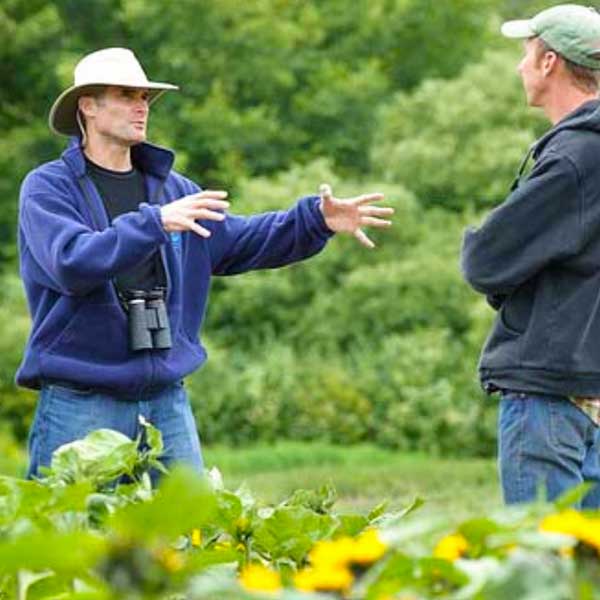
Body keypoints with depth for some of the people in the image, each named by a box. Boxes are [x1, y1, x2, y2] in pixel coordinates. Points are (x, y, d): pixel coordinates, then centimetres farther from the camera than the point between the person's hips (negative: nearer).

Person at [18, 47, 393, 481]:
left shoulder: (169, 187, 15)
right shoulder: (48, 188, -4)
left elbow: (242, 241, 15)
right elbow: (72, 263, -21)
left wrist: (317, 220, 0)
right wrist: (154, 222, -31)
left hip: (167, 401, 6)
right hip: (80, 405, -5)